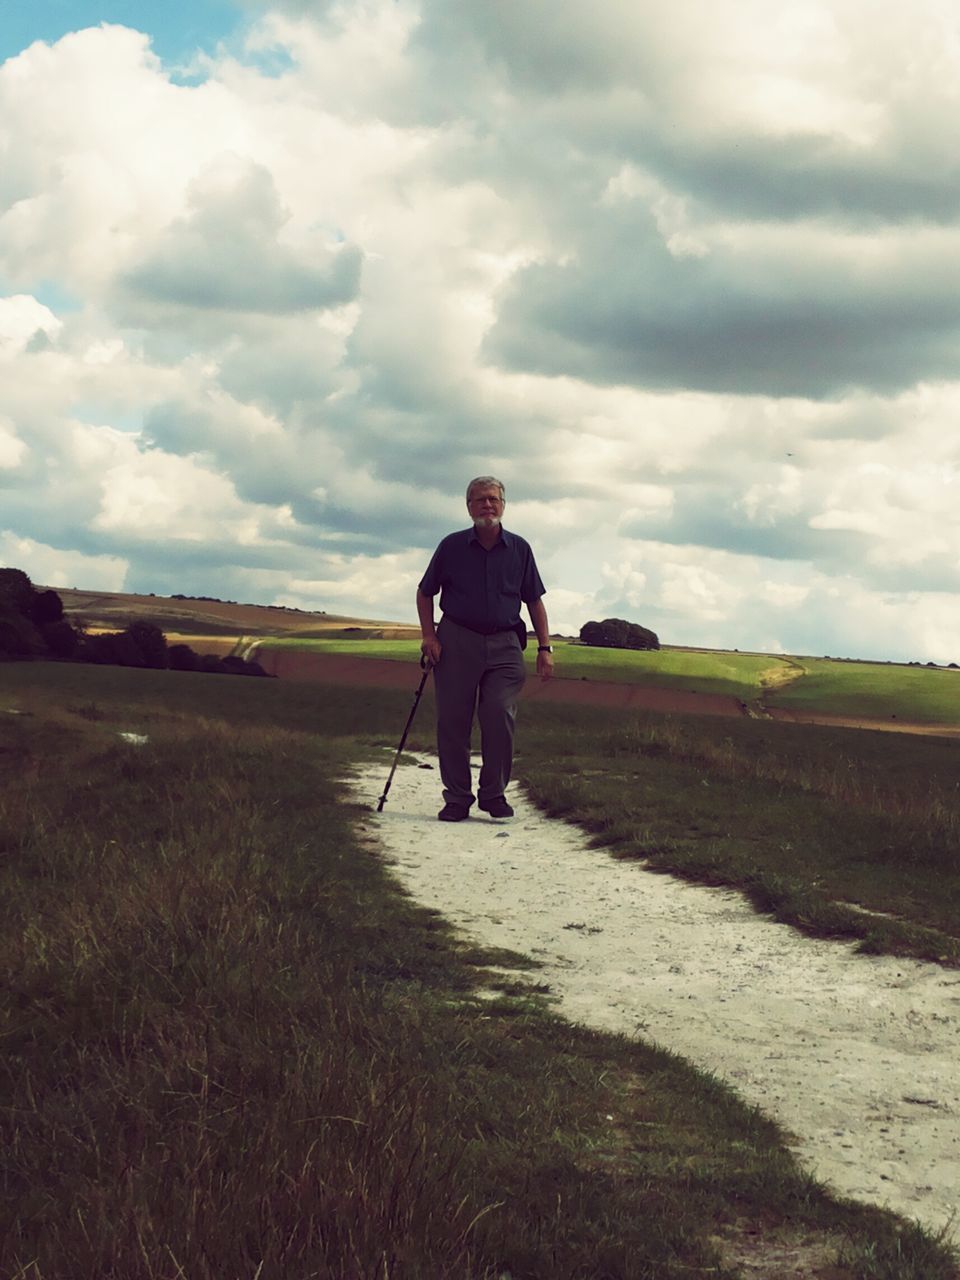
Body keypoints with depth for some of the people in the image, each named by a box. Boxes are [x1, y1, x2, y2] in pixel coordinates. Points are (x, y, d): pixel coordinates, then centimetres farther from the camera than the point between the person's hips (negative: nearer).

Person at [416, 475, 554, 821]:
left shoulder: (519, 549, 6)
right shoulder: (452, 546, 2)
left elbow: (535, 601, 12)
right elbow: (425, 593, 12)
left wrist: (545, 648, 5)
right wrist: (428, 636, -1)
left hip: (504, 646, 0)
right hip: (457, 642, 0)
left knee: (500, 718, -11)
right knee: (453, 722, -1)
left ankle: (494, 794, 3)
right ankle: (457, 799, 8)